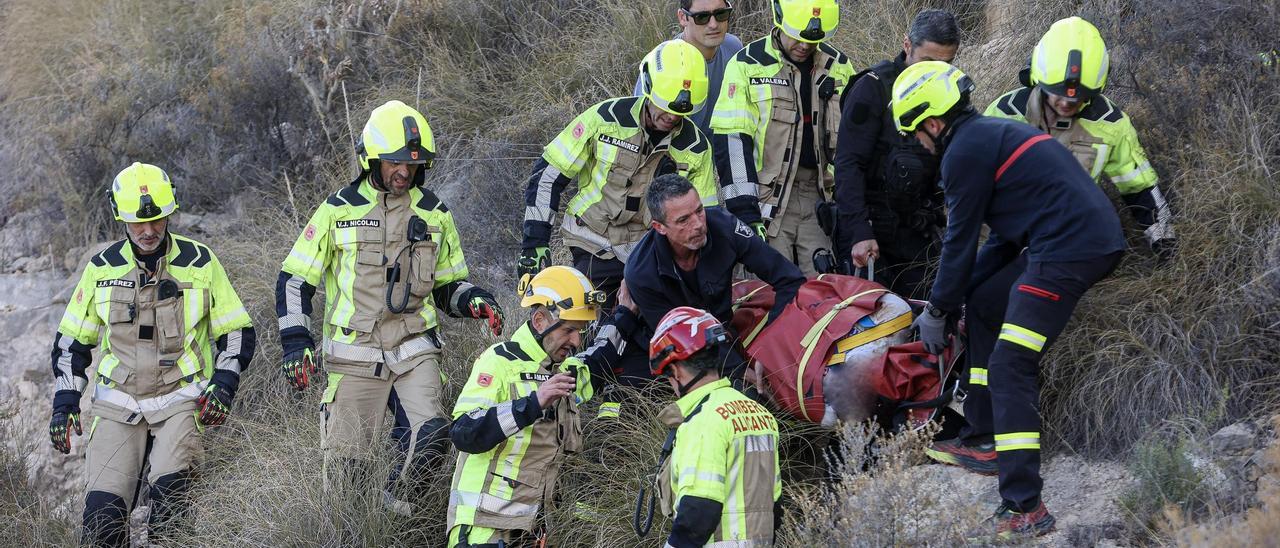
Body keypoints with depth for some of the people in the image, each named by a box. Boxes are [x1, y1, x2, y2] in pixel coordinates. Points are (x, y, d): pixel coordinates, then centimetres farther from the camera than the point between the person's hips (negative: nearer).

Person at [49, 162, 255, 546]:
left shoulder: (200, 263, 2)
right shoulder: (103, 268, 7)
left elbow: (237, 333, 9)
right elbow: (72, 340, 16)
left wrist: (224, 385, -6)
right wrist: (64, 402, 7)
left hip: (182, 399, -2)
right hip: (118, 405, 2)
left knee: (171, 490, -27)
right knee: (103, 510, -13)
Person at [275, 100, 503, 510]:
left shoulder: (434, 214, 10)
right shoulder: (339, 211, 1)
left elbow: (446, 286, 20)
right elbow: (295, 279, 5)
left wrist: (473, 301, -2)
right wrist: (295, 342, -5)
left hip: (415, 349, 2)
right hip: (355, 354, -2)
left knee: (433, 435, -19)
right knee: (344, 460, -3)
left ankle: (398, 497, 5)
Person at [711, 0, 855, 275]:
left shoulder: (839, 67, 10)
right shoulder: (748, 65, -2)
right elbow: (732, 142, -8)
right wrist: (745, 212, -16)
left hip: (821, 200, 3)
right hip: (768, 200, -3)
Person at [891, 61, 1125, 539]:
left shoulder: (965, 150, -6)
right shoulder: (993, 133, 24)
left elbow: (961, 237, -2)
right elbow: (1005, 237, 26)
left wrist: (938, 310, 11)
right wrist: (956, 298, 25)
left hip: (1068, 249, -10)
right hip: (1094, 236, 10)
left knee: (1009, 366, -12)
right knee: (984, 306, 24)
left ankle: (1025, 508, -19)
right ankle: (984, 442, 27)